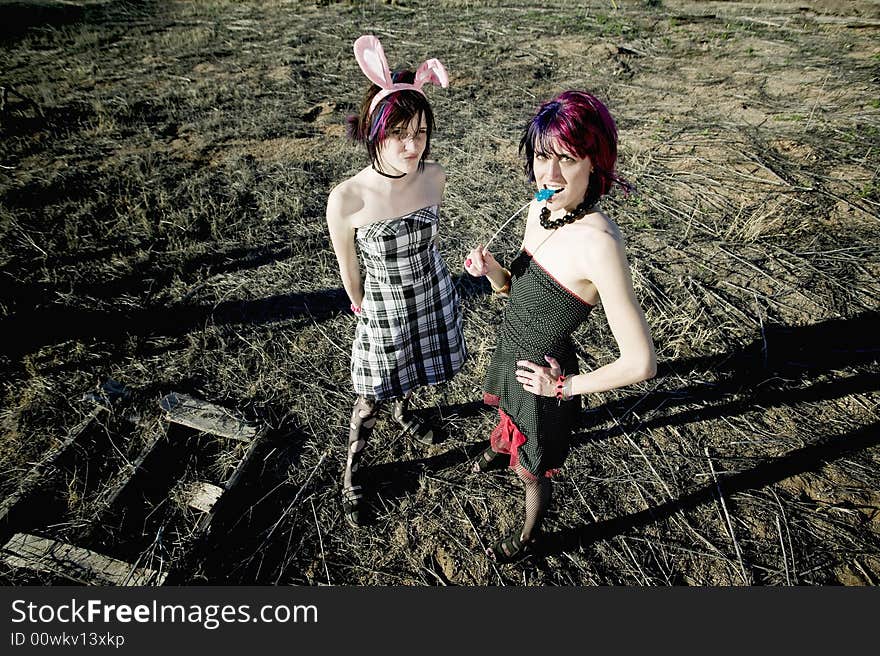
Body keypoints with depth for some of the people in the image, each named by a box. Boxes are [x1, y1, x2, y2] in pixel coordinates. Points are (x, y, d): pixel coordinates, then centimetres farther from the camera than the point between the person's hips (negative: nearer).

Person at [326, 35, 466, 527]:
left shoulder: (435, 177, -15)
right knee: (373, 397, 12)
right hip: (383, 310, -4)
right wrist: (362, 306, 7)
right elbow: (349, 270, -9)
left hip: (435, 297, 4)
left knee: (411, 375, 28)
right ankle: (352, 472, 39)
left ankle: (404, 410, 64)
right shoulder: (346, 199, -27)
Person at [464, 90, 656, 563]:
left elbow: (640, 363, -32)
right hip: (511, 351, 7)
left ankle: (529, 537, 54)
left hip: (543, 377, -7)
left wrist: (567, 386, -18)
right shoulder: (540, 207, -9)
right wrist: (492, 272, -16)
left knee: (531, 469, 20)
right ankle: (499, 449, 75)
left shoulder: (598, 242, -34)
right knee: (507, 414, 38)